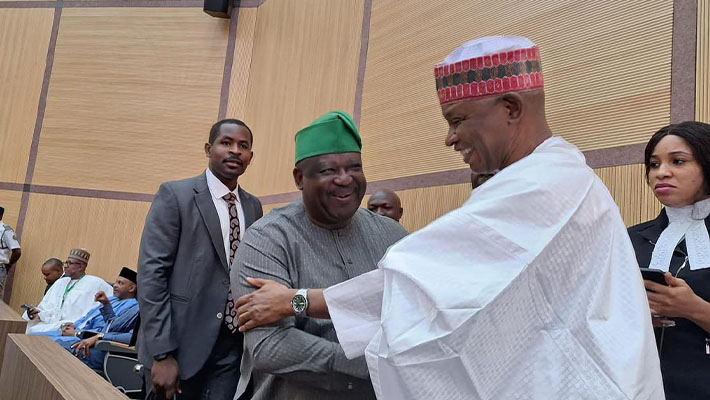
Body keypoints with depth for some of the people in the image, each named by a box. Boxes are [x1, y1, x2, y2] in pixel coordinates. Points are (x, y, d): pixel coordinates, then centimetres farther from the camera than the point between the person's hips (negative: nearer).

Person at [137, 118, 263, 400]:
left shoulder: (254, 207, 9)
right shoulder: (175, 195, -6)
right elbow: (150, 273, -11)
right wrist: (162, 353, -17)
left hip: (233, 345, 4)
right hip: (181, 342, -4)